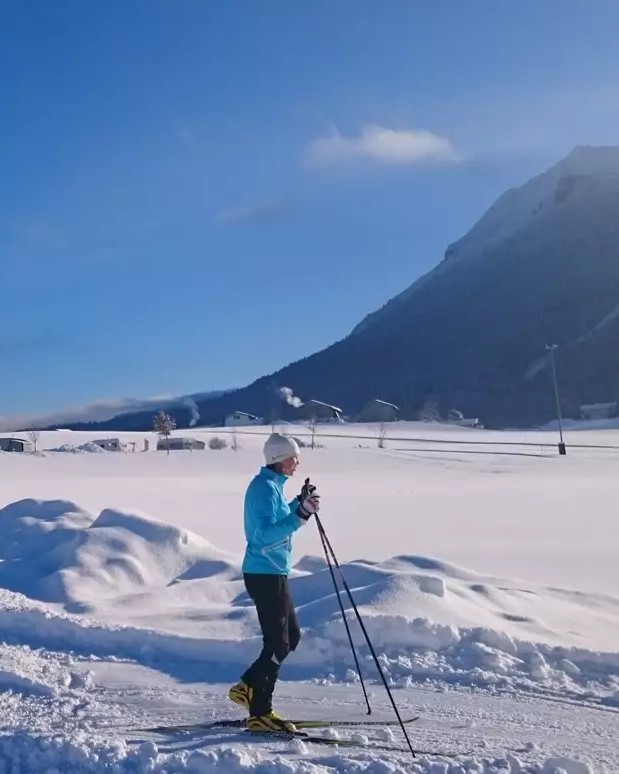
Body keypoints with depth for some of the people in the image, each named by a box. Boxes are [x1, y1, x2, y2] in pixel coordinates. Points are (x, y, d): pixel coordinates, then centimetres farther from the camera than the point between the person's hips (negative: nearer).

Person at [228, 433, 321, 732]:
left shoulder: (272, 485, 12)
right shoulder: (265, 487, -18)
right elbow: (267, 534, -26)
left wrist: (300, 503, 14)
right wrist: (301, 514, -32)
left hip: (272, 573, 10)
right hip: (266, 574, -10)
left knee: (292, 636, 17)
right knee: (277, 644, -3)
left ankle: (247, 687, 23)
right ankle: (260, 714, 6)